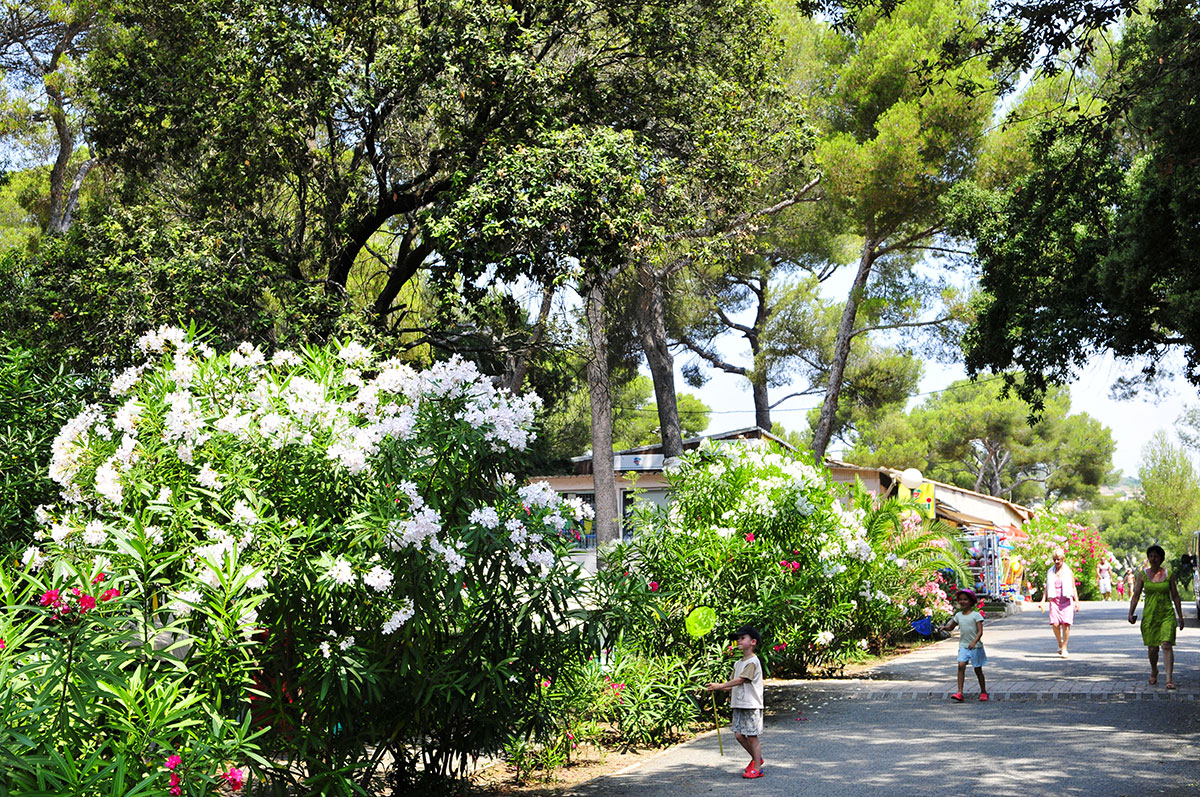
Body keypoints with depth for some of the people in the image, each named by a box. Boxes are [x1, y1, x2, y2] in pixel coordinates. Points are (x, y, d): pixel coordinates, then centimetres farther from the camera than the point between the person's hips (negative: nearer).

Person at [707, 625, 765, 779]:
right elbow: (733, 683, 15)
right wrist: (719, 688, -2)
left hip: (752, 706, -8)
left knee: (752, 737, -4)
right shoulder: (738, 663, 16)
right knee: (739, 734, 7)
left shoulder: (753, 662, -12)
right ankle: (756, 758, 26)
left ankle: (757, 768, 3)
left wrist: (720, 685, -22)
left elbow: (740, 680, -20)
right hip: (739, 705, 8)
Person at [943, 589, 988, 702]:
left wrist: (974, 642, -28)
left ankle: (983, 692, 24)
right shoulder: (958, 615, 9)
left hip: (976, 646, -3)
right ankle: (959, 692, -19)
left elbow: (980, 632, -12)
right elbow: (950, 627, 22)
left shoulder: (976, 615, -6)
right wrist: (944, 627, -2)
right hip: (963, 646, 3)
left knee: (978, 669, 5)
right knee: (961, 665, -14)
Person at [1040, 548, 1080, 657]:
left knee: (1065, 623, -11)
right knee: (1055, 624, -11)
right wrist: (1043, 601, 6)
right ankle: (1060, 644, 14)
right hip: (1054, 600, 2)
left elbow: (1073, 588, 10)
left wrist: (1076, 601, 3)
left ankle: (1064, 648, -1)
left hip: (1066, 600, -2)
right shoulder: (1050, 572, 11)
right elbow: (1047, 587, 15)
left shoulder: (1068, 571, 6)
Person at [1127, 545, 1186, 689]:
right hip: (1149, 615, 1)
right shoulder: (1142, 575, 3)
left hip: (1167, 614, -1)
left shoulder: (1169, 574, 3)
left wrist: (1180, 616, 9)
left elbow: (1175, 596, 9)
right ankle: (1154, 671, 34)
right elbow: (1136, 595, 3)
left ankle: (1169, 679, -17)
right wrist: (1131, 613, -7)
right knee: (1152, 648, 5)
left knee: (1167, 645, -15)